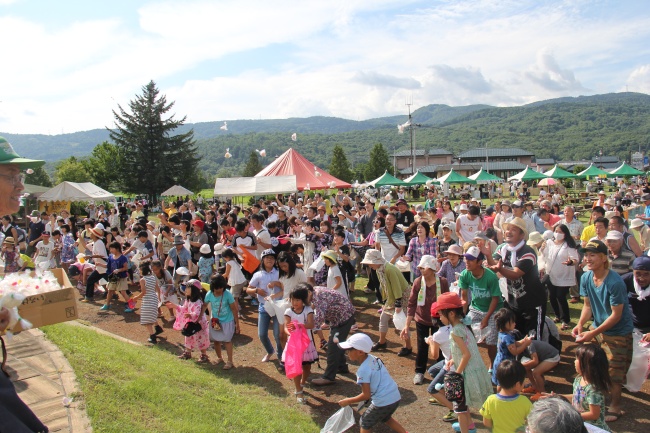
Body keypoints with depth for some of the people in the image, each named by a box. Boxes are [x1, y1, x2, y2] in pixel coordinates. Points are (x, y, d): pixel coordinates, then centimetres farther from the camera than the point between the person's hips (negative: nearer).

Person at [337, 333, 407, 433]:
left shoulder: (363, 370, -20)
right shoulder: (374, 358, 4)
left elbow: (366, 395, -18)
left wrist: (348, 401, -8)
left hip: (383, 403, -8)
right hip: (396, 397, 8)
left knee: (365, 423, 14)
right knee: (386, 418, 35)